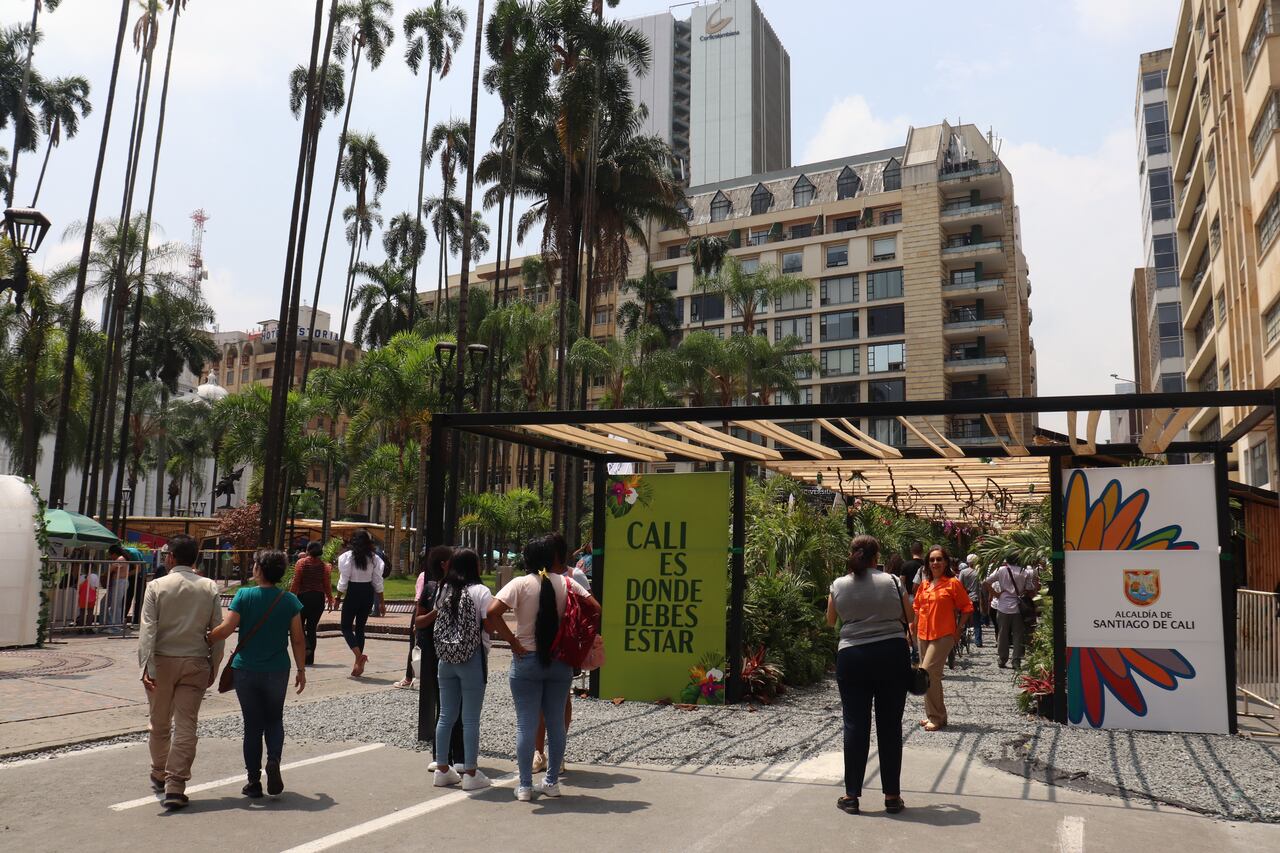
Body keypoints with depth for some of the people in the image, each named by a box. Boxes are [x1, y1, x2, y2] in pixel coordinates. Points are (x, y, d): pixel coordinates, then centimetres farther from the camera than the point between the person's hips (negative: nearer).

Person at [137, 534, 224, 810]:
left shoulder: (156, 586, -5)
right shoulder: (210, 588, 0)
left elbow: (148, 629, -13)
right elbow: (218, 631, 0)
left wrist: (147, 667, -16)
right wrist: (213, 667, 8)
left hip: (162, 662, 0)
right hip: (196, 663, 0)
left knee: (159, 723, 17)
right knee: (186, 725, 1)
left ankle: (159, 776, 34)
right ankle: (175, 786, -3)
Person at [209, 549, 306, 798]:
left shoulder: (244, 595, -9)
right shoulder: (289, 600, -5)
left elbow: (226, 629, -14)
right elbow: (298, 640, -2)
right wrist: (301, 670, 7)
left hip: (246, 670, -1)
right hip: (277, 671, 1)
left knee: (253, 724, 11)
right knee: (274, 720, 18)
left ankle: (254, 781, 14)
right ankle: (273, 760, -7)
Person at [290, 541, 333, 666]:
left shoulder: (301, 563, -5)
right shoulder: (324, 565, 2)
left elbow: (296, 583, -8)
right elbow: (326, 584, 2)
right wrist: (330, 599, 15)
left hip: (304, 597, -3)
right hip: (319, 598, 3)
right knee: (312, 627, 9)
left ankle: (306, 646, -16)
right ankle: (309, 659, 10)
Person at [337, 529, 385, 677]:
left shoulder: (347, 557, -10)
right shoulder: (374, 558, 0)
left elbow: (343, 581, -10)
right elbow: (377, 582, 3)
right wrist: (381, 602, 9)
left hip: (352, 593, -4)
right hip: (368, 594, 4)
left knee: (346, 626, 7)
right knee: (360, 627, 14)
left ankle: (359, 655, -16)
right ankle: (358, 665, 14)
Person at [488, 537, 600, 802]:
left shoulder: (520, 584, -8)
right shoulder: (566, 583, 0)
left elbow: (493, 613, -19)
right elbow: (595, 610, -2)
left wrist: (513, 642, -12)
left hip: (527, 661, -3)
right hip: (560, 661, 3)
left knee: (526, 724, 5)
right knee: (556, 722, 12)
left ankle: (525, 785, 8)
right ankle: (552, 782, 20)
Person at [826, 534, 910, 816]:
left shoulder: (839, 585, -2)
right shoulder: (892, 582, -4)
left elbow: (831, 621, 11)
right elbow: (908, 617, 6)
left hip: (852, 658, 0)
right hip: (892, 655, 0)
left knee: (855, 725, 6)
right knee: (890, 726, 8)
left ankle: (851, 796, 9)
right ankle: (892, 796, 15)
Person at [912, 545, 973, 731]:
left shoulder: (952, 583, -7)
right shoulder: (924, 584, 10)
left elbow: (966, 608, -3)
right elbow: (917, 608, 21)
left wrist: (957, 630, -4)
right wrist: (915, 629, 17)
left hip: (943, 635, -7)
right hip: (924, 634, 7)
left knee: (928, 673, -14)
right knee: (931, 675, 13)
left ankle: (936, 718, -4)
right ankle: (936, 716, 25)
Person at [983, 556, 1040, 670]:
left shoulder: (1001, 570, -5)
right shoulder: (1025, 573, -4)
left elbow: (985, 584, -8)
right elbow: (1030, 592, -4)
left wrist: (995, 593, 1)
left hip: (1003, 607, 0)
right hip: (1018, 608, 0)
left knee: (1002, 635, 10)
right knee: (1018, 635, 7)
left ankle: (1002, 660, 15)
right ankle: (1016, 662, 3)